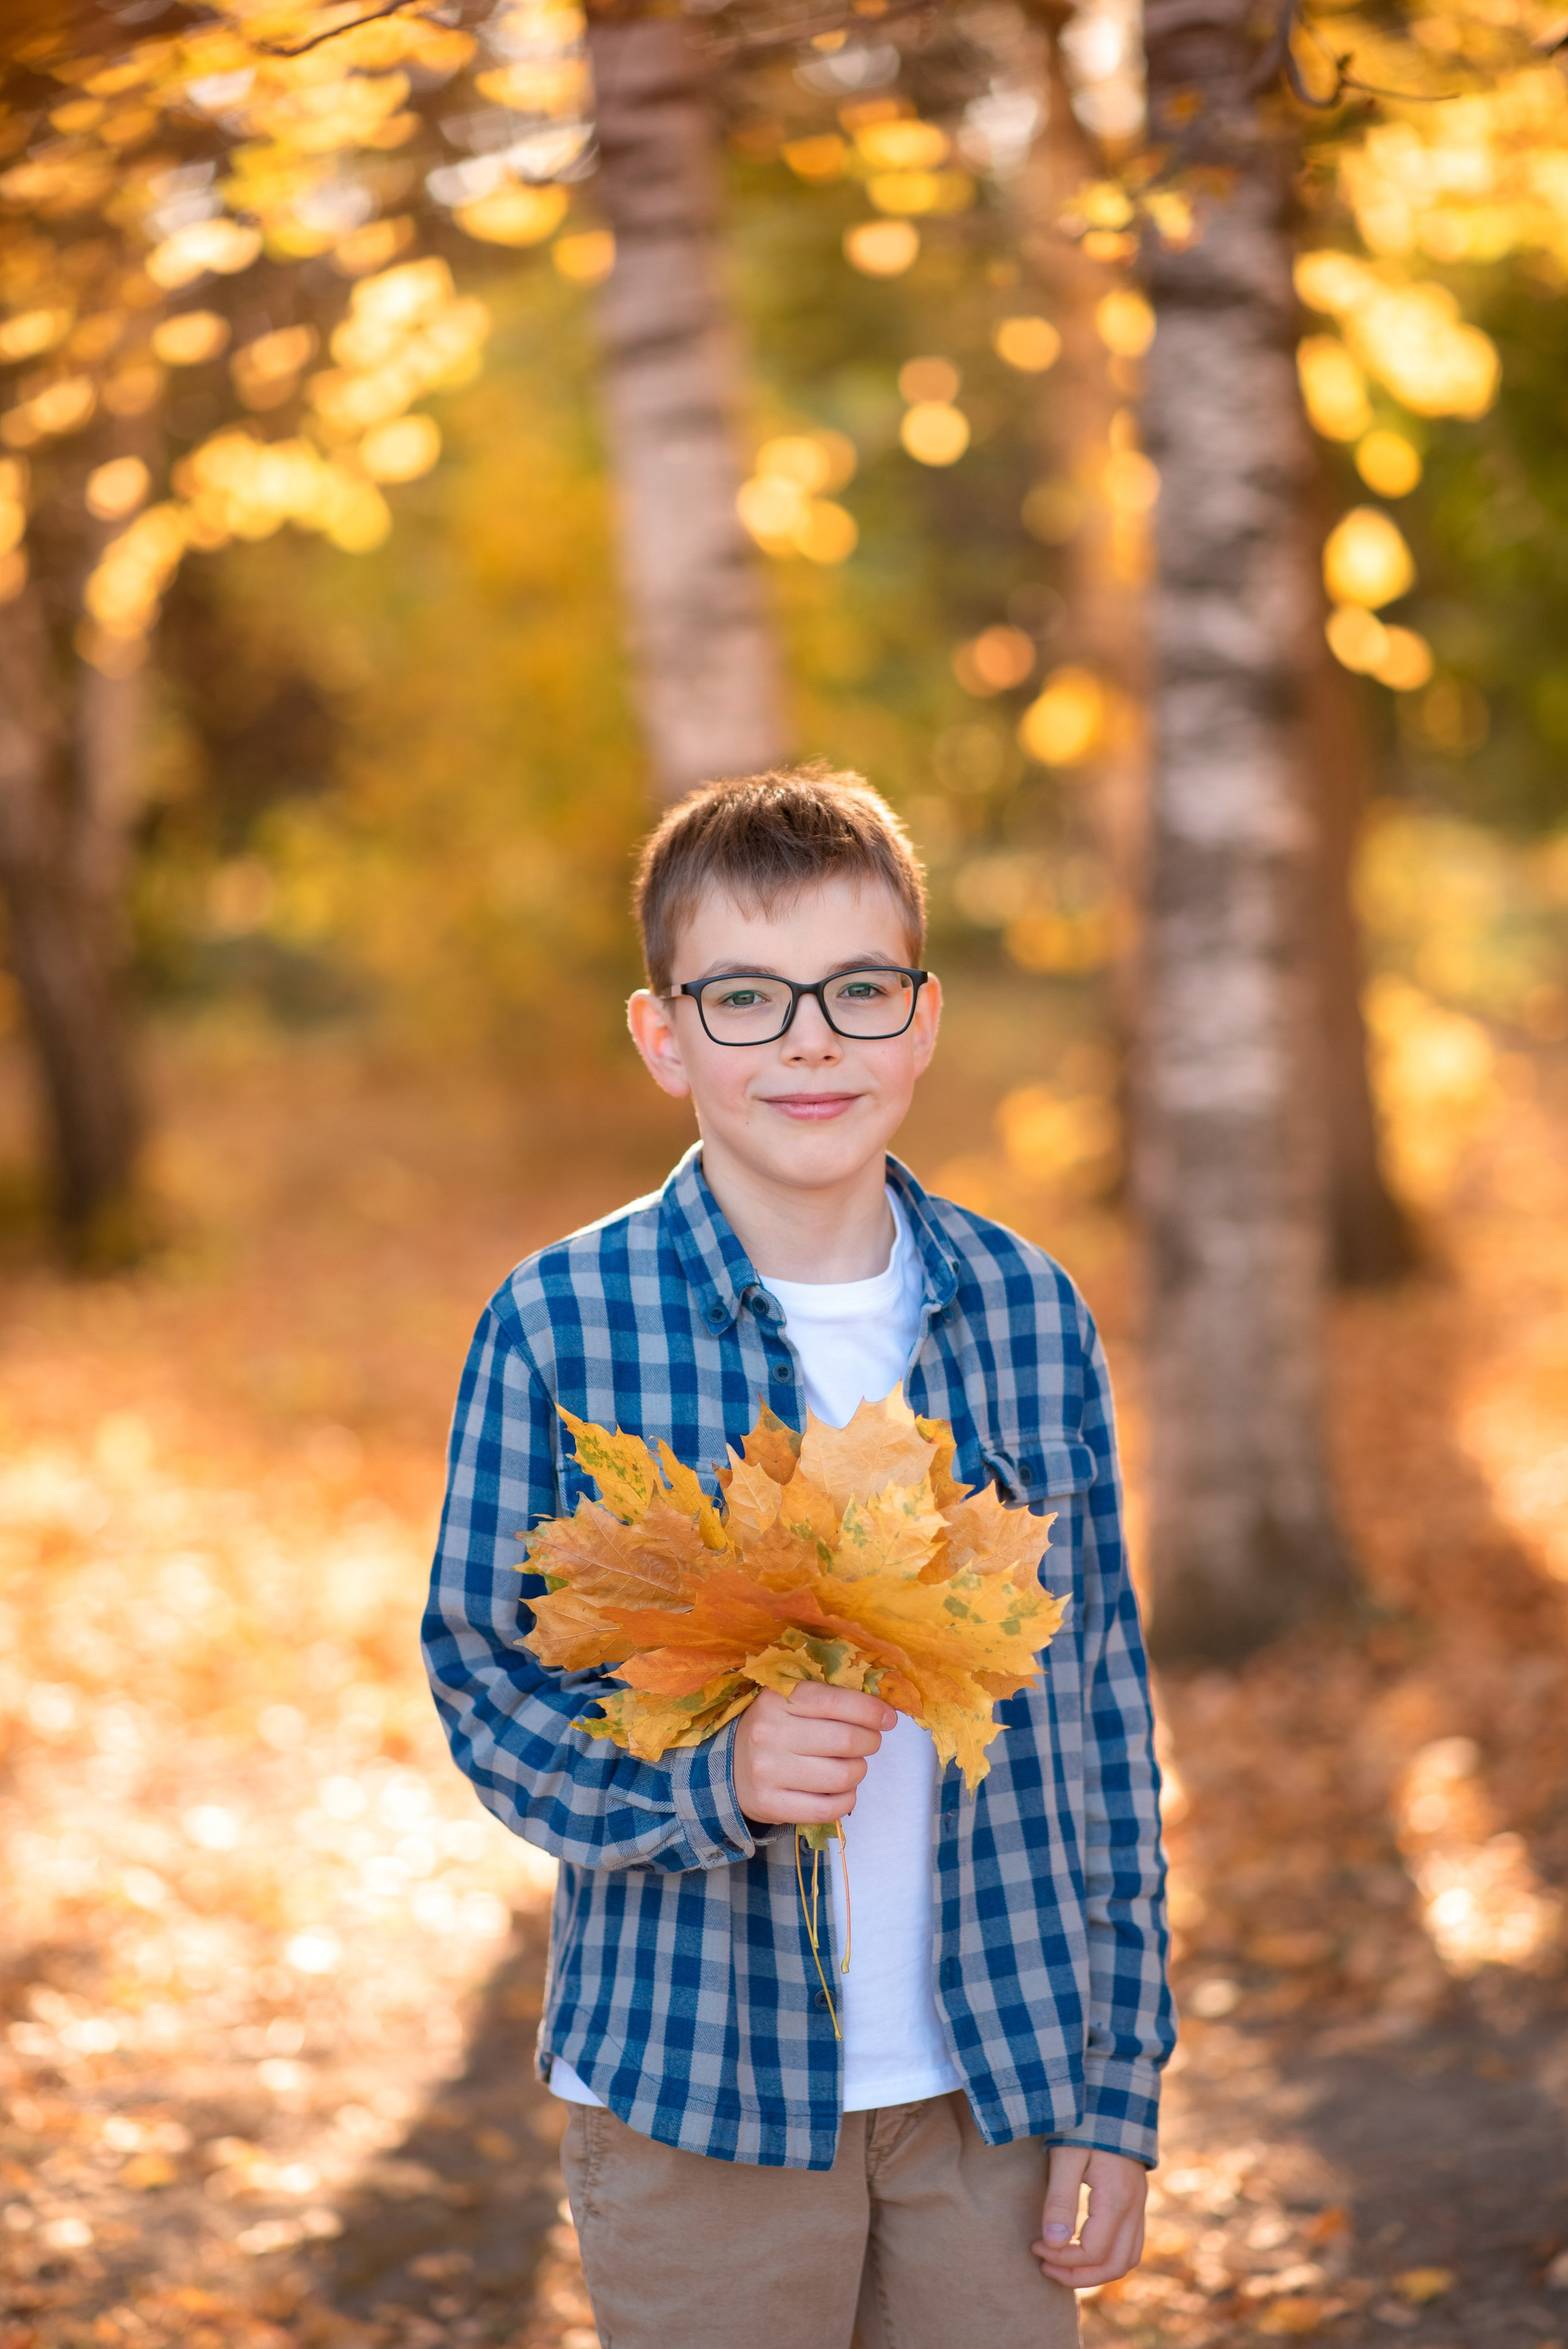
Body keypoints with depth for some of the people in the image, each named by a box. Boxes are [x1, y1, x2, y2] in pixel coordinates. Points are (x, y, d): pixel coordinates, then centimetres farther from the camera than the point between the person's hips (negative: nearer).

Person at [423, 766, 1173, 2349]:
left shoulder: (1030, 1312, 1)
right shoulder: (559, 1326, -8)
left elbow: (1101, 1700, 5)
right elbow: (485, 1682, -2)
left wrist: (1117, 2087, 3)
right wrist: (715, 1777, -22)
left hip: (997, 2081, 3)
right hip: (698, 2094, -2)